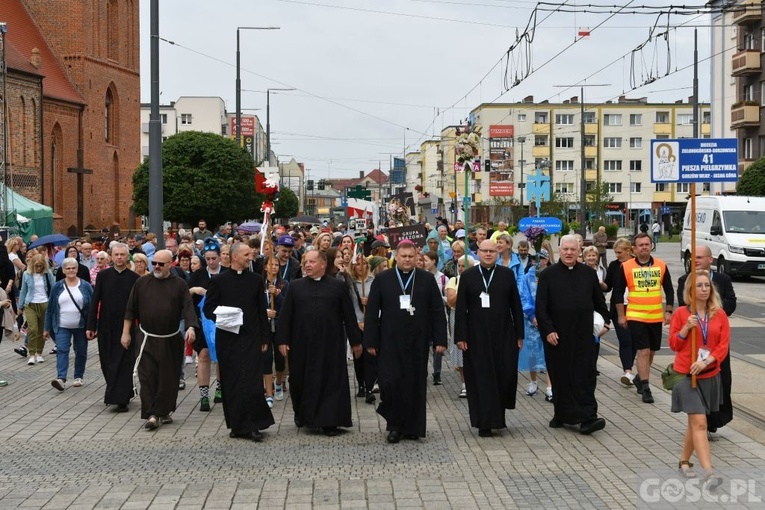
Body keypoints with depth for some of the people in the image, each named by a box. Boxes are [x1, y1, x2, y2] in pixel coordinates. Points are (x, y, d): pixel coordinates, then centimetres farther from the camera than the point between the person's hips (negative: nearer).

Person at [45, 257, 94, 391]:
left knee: (81, 352, 8)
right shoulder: (57, 287, 3)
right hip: (62, 327, 0)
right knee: (61, 350, -13)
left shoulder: (85, 286, 0)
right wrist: (47, 328, 6)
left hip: (81, 327, 0)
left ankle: (78, 377, 23)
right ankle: (61, 379, -21)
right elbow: (50, 308, 6)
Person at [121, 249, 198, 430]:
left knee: (168, 378, 6)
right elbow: (130, 309, 7)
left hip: (171, 340, 0)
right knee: (147, 377, -7)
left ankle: (164, 411, 19)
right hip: (147, 340, 0)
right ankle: (152, 414, -8)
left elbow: (188, 307, -7)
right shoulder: (142, 283, 3)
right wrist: (126, 333, 5)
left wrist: (191, 327, -24)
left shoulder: (179, 285, 1)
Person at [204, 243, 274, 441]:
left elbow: (262, 311, 10)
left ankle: (252, 425, -1)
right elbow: (208, 308, 5)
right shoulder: (219, 281, 3)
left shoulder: (256, 280, 8)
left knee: (253, 382, -8)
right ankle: (236, 425, 14)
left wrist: (265, 338, 6)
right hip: (228, 339, 0)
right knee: (231, 383, 3)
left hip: (251, 338, 0)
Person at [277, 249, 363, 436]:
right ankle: (302, 414, 30)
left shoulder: (337, 286, 1)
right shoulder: (295, 286, 5)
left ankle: (329, 421, 6)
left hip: (330, 343, -1)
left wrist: (355, 341, 2)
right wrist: (282, 340, -2)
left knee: (331, 381, 0)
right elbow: (286, 315, 4)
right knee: (301, 380, 10)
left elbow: (349, 315, 2)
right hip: (302, 343, 1)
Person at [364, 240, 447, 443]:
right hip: (390, 341, -1)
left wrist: (440, 340, -2)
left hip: (418, 341, 1)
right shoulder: (382, 280, 3)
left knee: (415, 384, 5)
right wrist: (371, 341, -2)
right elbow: (371, 312, 3)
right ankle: (395, 424, 10)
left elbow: (437, 311, 4)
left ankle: (413, 426, 17)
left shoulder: (427, 279, 5)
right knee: (390, 382, -7)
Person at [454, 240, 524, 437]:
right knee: (481, 378, 1)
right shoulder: (468, 276, 2)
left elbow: (516, 306, 5)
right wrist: (460, 336, -6)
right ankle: (485, 423, 7)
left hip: (503, 334, 1)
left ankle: (499, 412, 24)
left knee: (505, 374, -2)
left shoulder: (507, 274, 4)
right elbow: (460, 308, 0)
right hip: (477, 335, -1)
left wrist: (519, 334, 1)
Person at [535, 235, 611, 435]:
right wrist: (548, 330, -10)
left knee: (585, 376, -4)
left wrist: (604, 321, 12)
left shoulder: (588, 273, 8)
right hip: (557, 336, -1)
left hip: (584, 335, 1)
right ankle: (561, 414, 17)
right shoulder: (548, 275, 1)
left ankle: (587, 418, -7)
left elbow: (599, 301, 19)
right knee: (561, 376, 6)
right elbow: (540, 307, -3)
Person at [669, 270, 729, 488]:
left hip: (710, 375, 4)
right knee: (699, 422, -13)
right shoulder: (681, 313, -3)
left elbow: (724, 345, -1)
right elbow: (673, 344, -1)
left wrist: (706, 361, -16)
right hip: (686, 374, -4)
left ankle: (684, 461, 33)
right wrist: (686, 328, -17)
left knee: (695, 422, 15)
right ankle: (708, 472, -20)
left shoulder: (719, 314, 3)